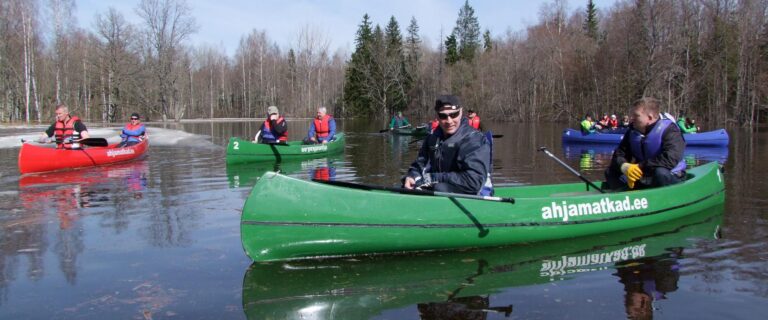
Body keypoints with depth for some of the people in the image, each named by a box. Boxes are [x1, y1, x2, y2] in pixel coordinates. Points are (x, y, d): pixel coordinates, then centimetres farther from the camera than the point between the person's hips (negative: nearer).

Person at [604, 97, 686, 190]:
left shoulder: (669, 130, -18)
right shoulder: (633, 131, 1)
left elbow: (670, 159, -33)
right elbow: (619, 153, -2)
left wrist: (641, 167, -32)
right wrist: (625, 167, -26)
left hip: (670, 176, -6)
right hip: (643, 176, 6)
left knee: (661, 173, -40)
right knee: (611, 171, -5)